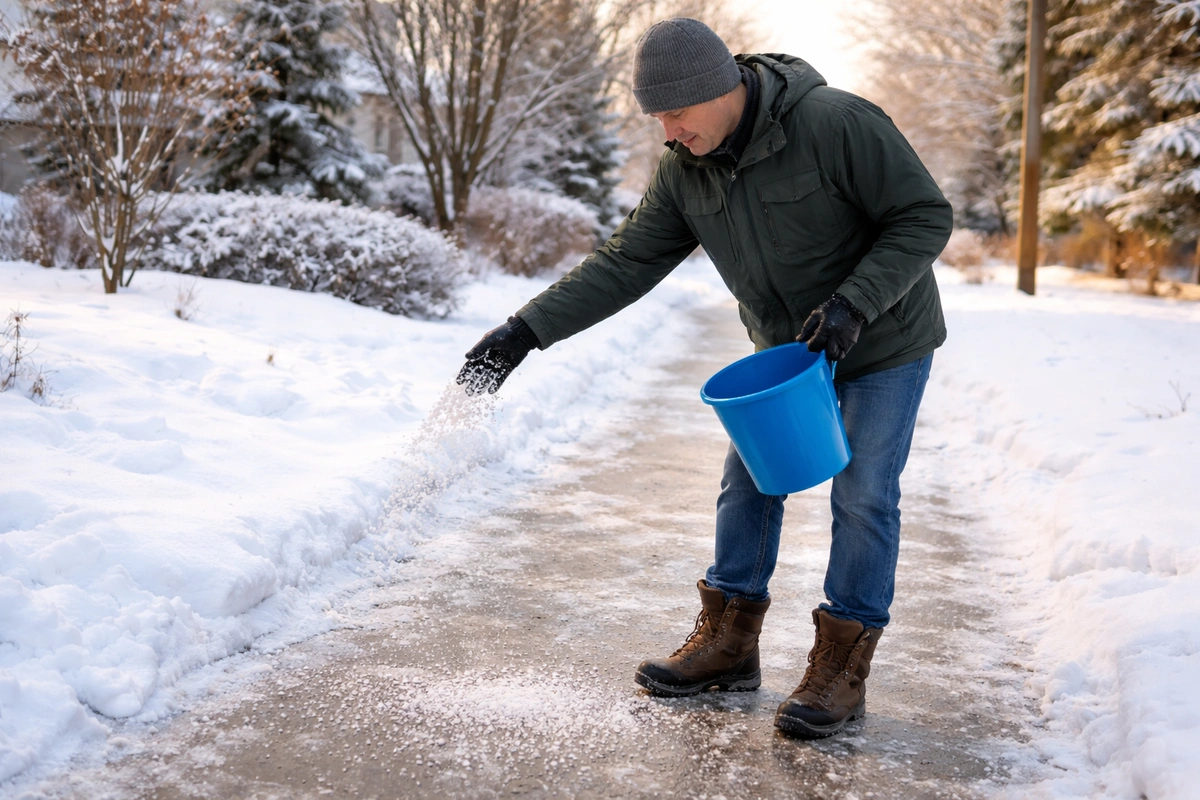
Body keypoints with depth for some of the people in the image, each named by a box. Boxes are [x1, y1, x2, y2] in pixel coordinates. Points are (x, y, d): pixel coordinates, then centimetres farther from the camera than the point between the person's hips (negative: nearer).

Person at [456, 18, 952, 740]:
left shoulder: (836, 124, -28)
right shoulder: (684, 172, -9)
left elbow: (926, 217, -22)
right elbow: (623, 265, -9)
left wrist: (851, 305, -31)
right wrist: (524, 332, -17)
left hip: (884, 344, -6)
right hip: (786, 349, 6)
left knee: (863, 497, -5)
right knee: (748, 485, 6)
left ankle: (842, 670, 4)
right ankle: (729, 641, 20)